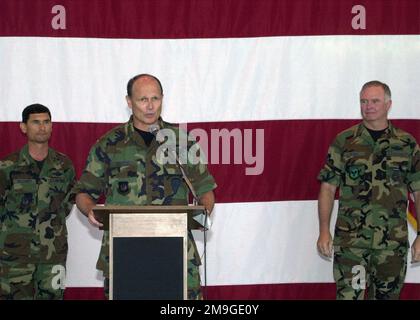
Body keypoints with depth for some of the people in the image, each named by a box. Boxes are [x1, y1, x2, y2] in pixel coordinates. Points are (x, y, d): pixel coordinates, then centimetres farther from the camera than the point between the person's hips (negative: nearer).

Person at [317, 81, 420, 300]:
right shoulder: (344, 142, 4)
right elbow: (328, 188, 4)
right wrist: (324, 231, -4)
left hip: (393, 241, 2)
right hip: (351, 239, -1)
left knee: (388, 295, 8)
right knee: (348, 295, -7)